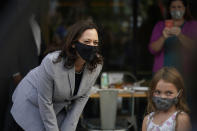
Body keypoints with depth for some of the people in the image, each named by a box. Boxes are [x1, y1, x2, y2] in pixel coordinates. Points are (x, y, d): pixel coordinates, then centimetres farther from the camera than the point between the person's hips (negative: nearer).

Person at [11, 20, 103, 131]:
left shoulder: (96, 66, -21)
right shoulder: (52, 63, -36)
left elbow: (81, 98, -9)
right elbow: (45, 102, -25)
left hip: (59, 105, 5)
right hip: (32, 101, -5)